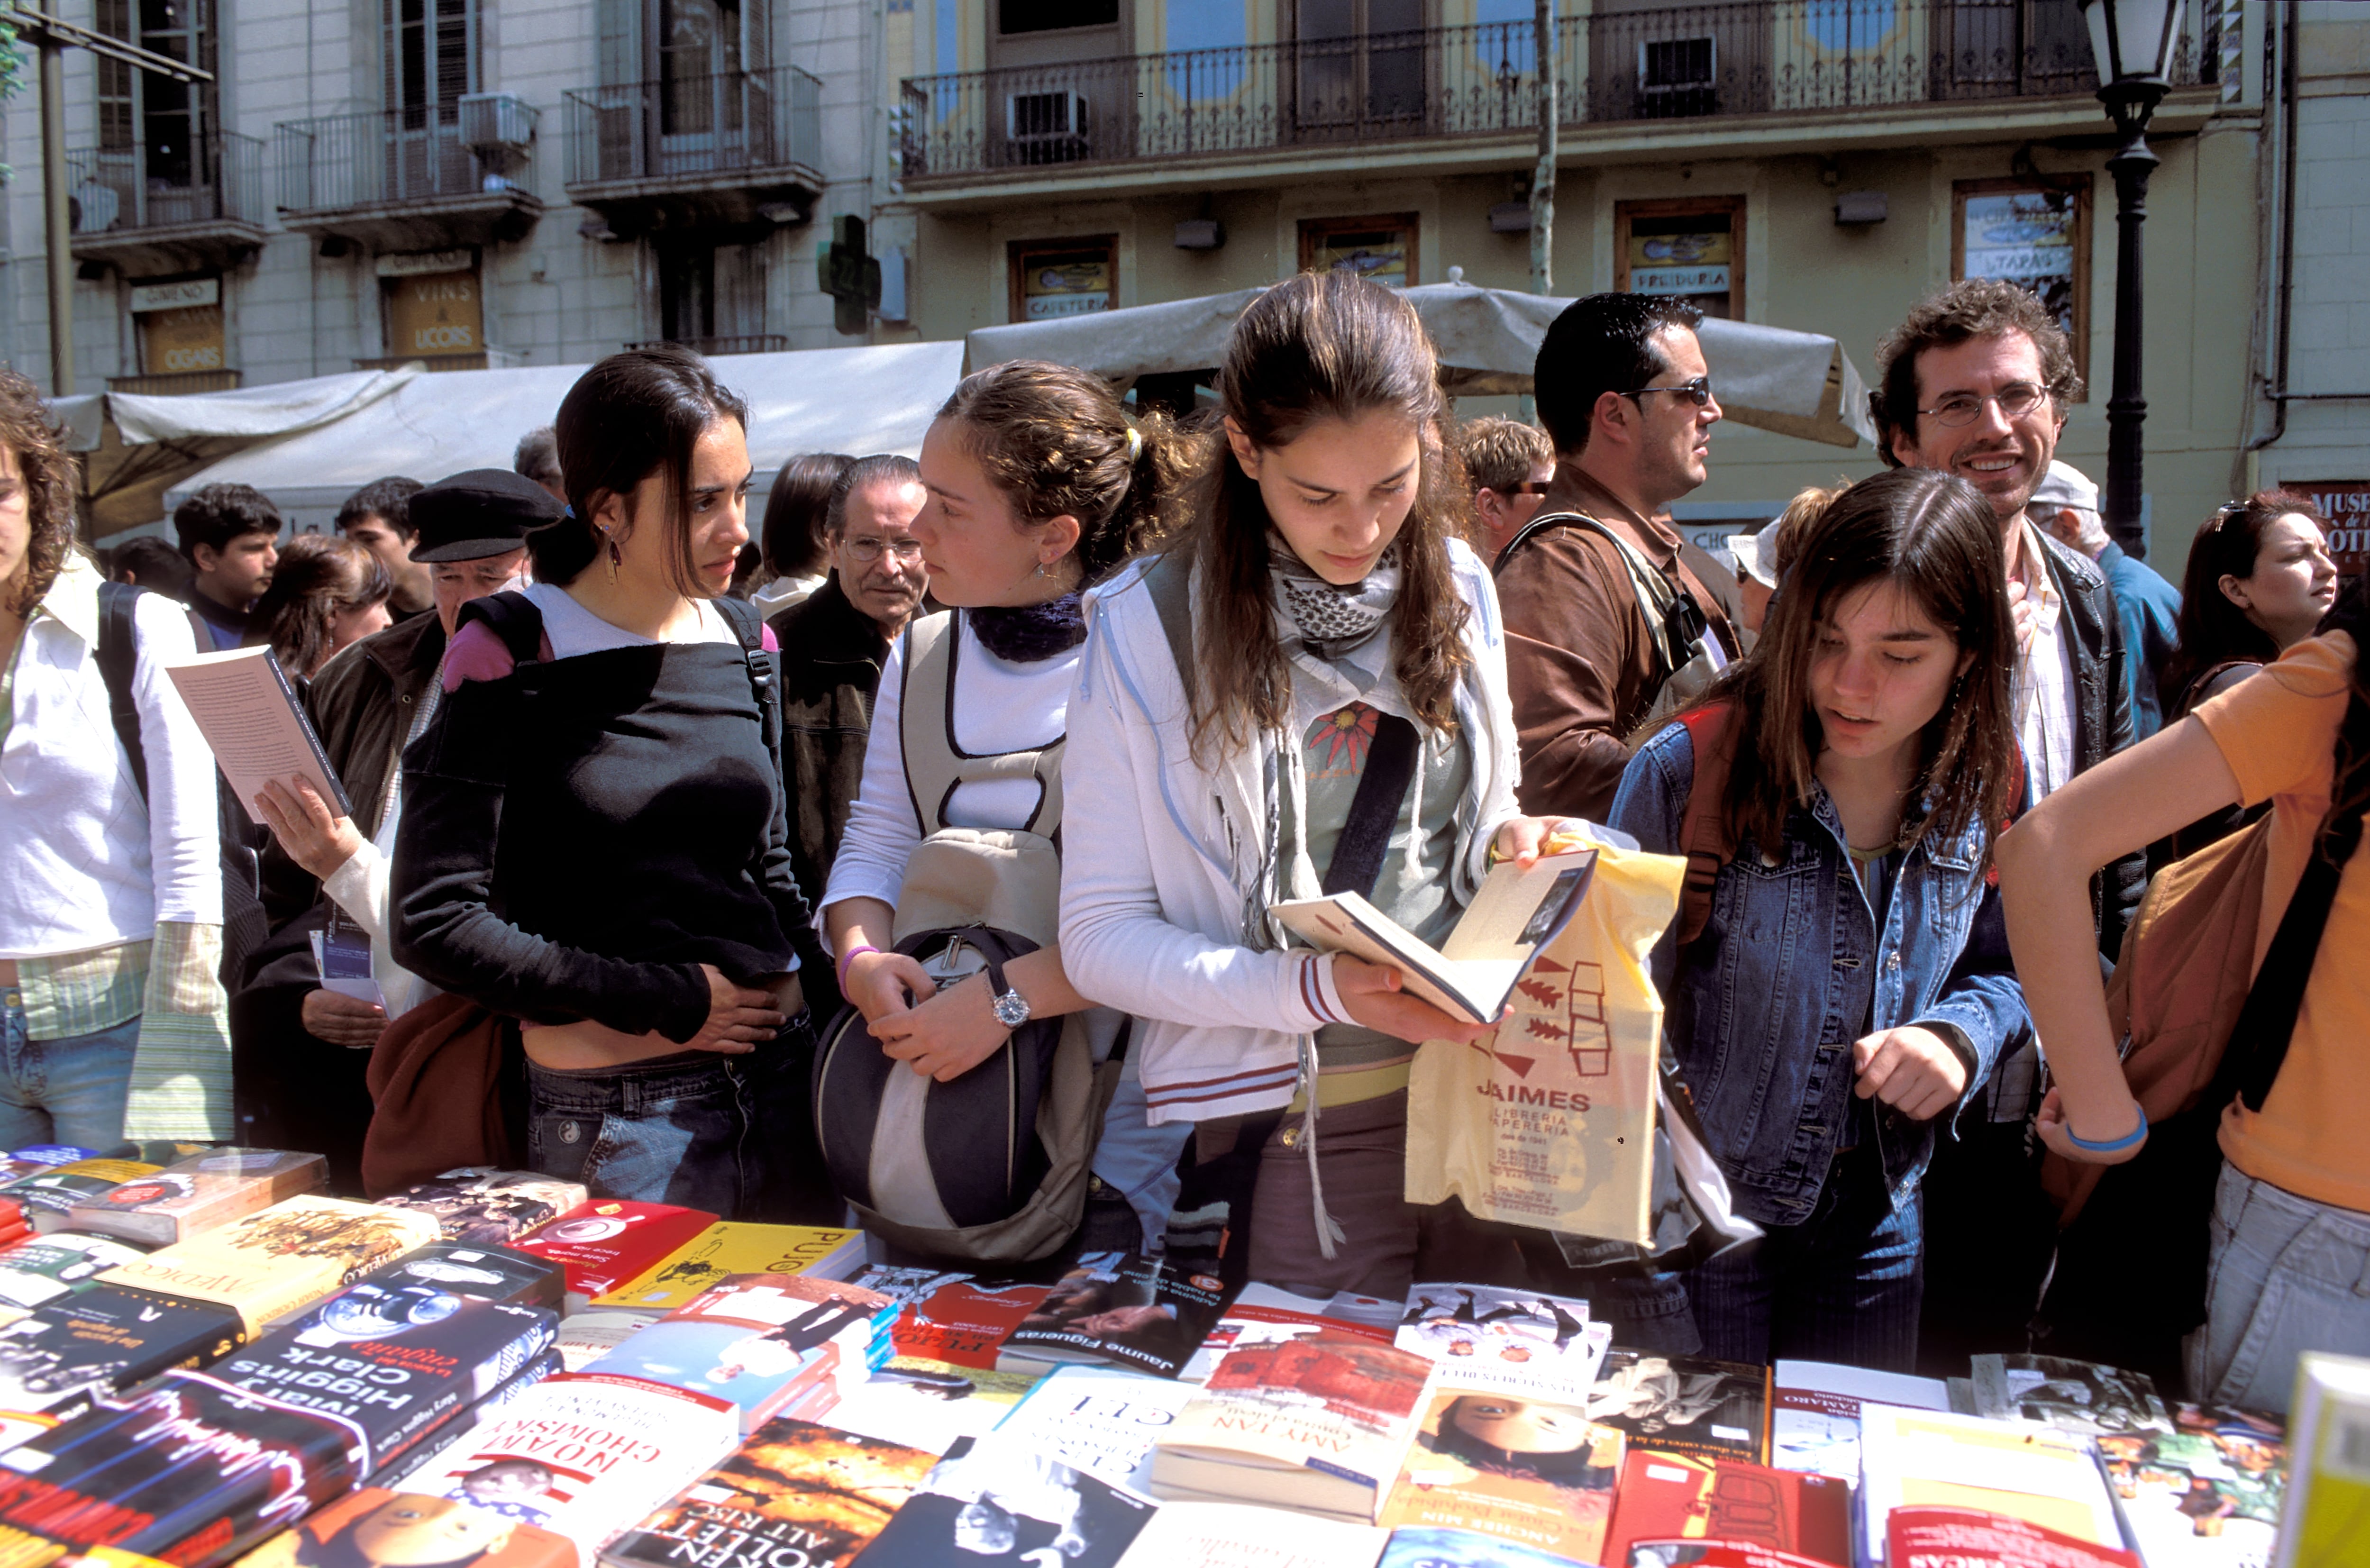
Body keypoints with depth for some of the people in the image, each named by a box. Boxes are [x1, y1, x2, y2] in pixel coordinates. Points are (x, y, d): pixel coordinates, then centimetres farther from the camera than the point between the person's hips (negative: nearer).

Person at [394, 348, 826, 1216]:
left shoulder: (743, 641, 8)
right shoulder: (514, 661, -8)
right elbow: (436, 926, -12)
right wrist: (663, 1000, -11)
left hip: (784, 1078, 5)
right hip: (615, 1115, -5)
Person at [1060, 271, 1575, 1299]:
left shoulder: (1457, 590, 5)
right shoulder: (1151, 630, -10)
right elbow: (1101, 938, -10)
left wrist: (1514, 841, -4)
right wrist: (1316, 988, -22)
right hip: (1294, 1132, -4)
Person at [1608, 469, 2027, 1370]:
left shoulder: (1990, 791, -6)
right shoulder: (1690, 769, -19)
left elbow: (2004, 971, 10)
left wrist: (1958, 1034, -11)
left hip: (1876, 1220, 4)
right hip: (1700, 1216, -4)